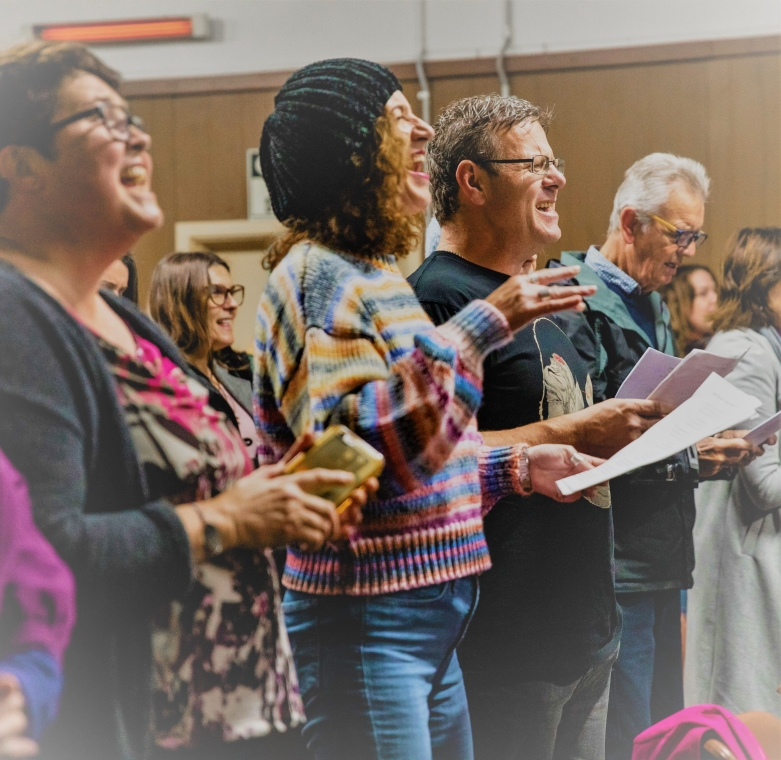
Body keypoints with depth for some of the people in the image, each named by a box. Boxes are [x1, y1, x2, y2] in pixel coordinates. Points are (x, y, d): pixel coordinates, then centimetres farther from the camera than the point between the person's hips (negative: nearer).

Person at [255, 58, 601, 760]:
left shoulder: (378, 275, 17)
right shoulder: (316, 274, -12)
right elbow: (354, 444, -26)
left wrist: (515, 468, 13)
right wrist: (479, 327, -23)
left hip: (434, 619, 10)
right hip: (366, 622, -9)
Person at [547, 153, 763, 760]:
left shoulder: (654, 307, 18)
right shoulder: (579, 303, -12)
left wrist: (717, 451, 6)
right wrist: (687, 456, -21)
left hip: (663, 559, 10)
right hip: (616, 567, -10)